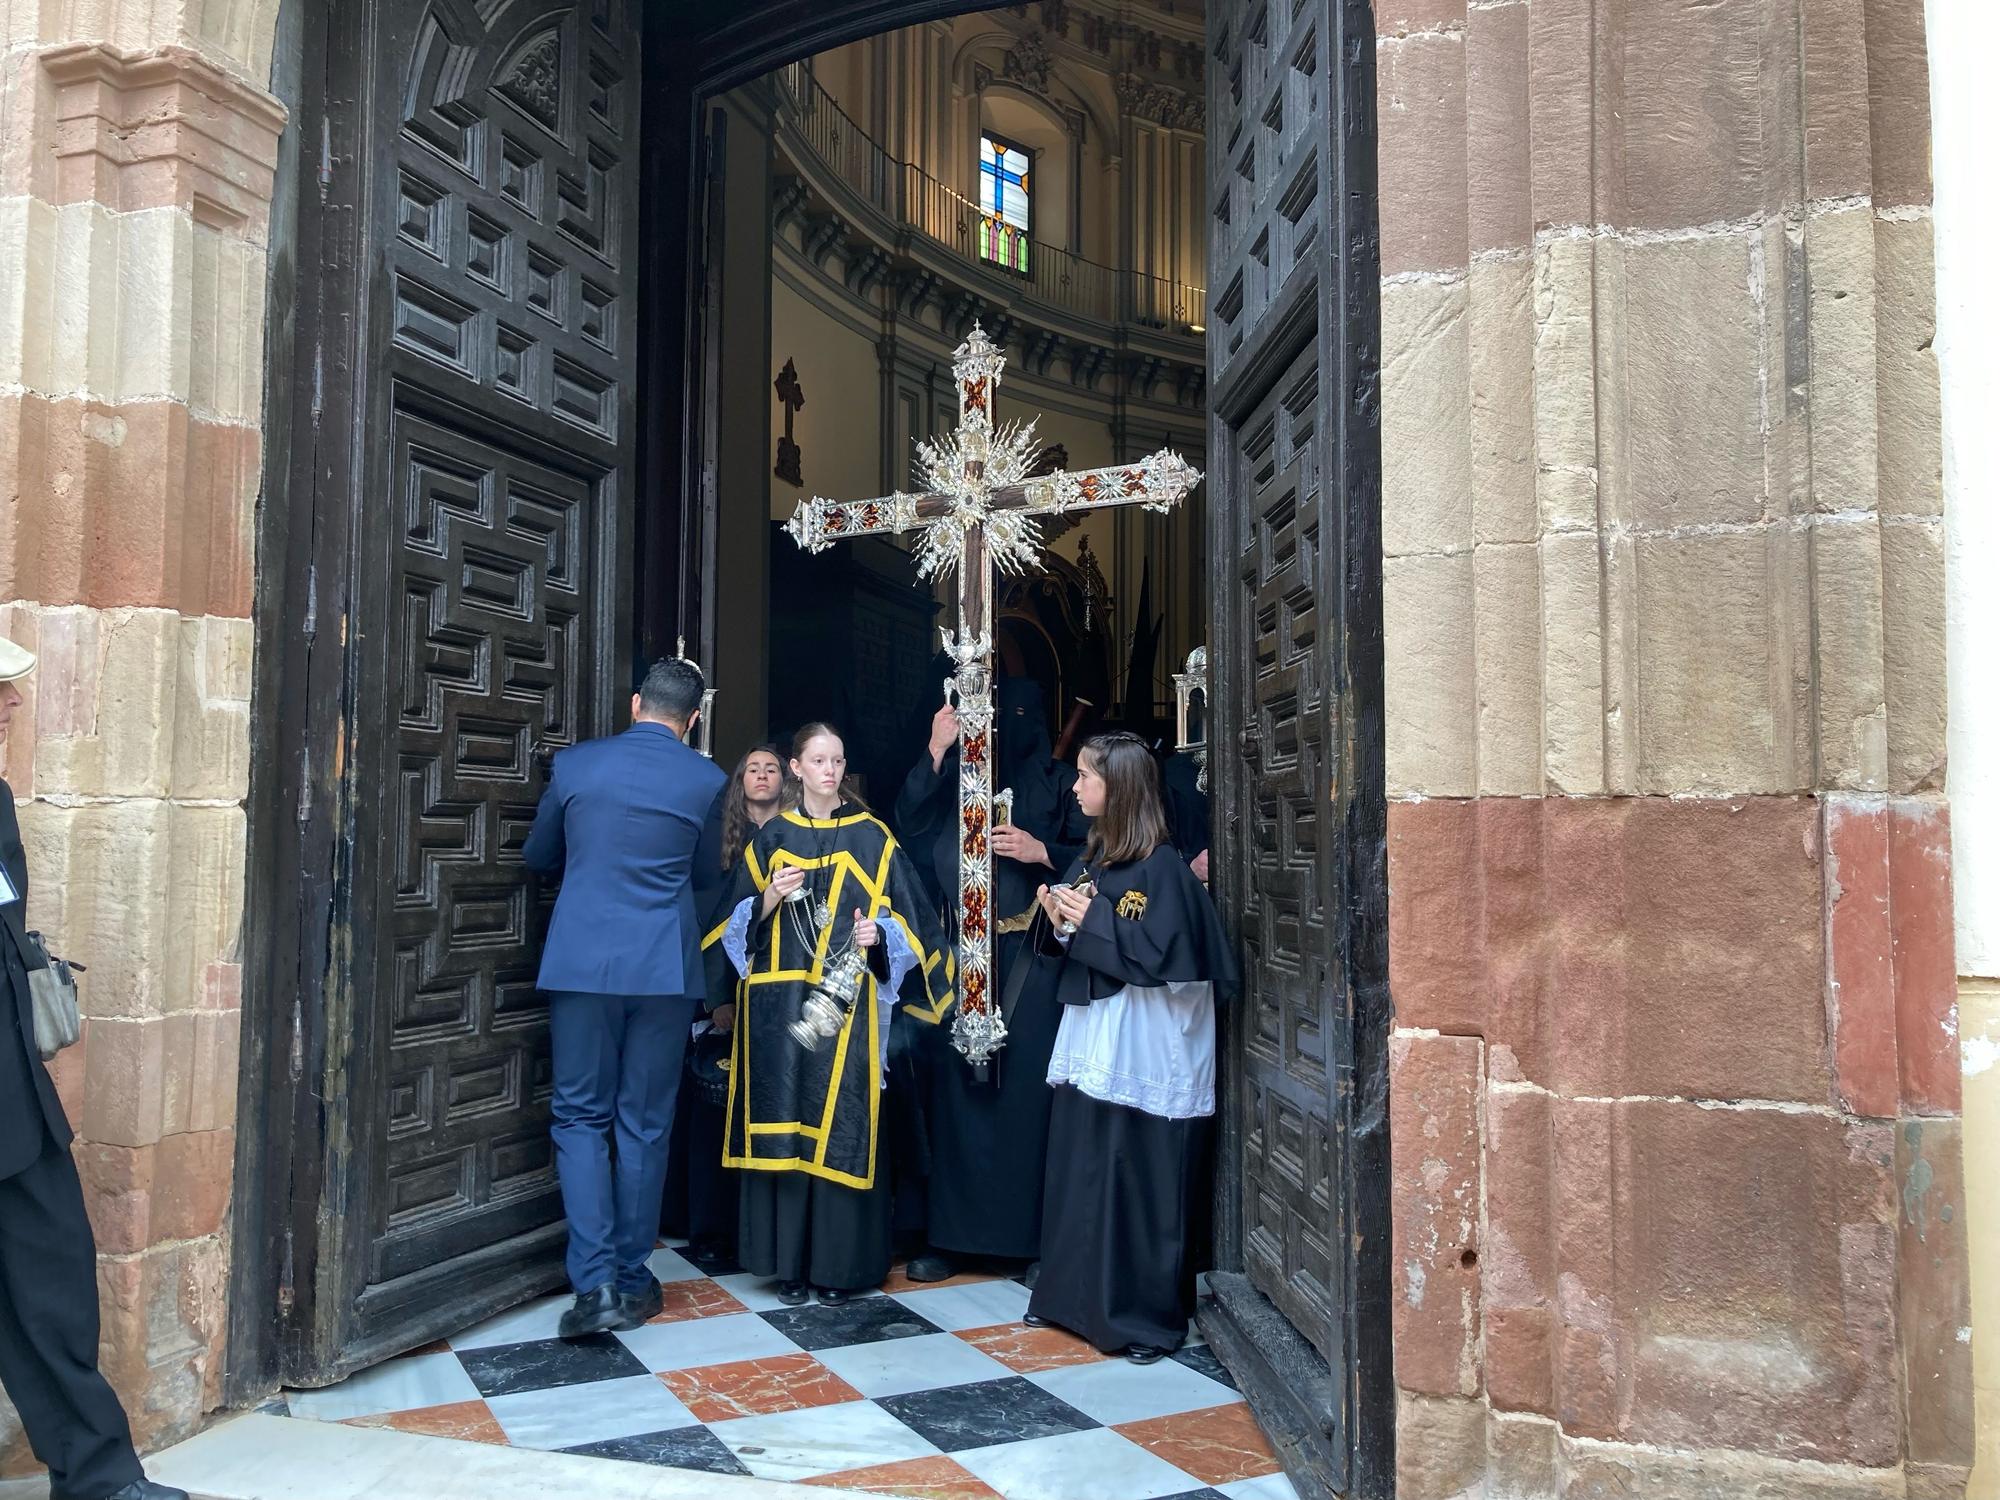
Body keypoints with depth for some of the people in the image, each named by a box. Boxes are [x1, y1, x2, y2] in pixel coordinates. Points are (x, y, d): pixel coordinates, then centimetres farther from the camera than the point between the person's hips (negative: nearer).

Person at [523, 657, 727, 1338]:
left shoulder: (575, 763, 3)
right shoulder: (706, 779, -1)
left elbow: (538, 856, 16)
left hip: (582, 962, 0)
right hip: (665, 967, 0)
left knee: (580, 1117, 8)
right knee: (645, 1123, 10)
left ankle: (596, 1282, -2)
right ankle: (633, 1279, 18)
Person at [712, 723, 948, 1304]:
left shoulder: (871, 837, 4)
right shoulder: (772, 837, 10)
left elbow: (904, 914, 3)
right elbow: (741, 923, 11)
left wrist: (878, 933, -17)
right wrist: (771, 897, -8)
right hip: (780, 1004, 2)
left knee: (842, 1125, -3)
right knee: (784, 1121, 2)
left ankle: (838, 1262, 8)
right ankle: (789, 1261, 12)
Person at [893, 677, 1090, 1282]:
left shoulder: (1058, 782, 7)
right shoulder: (956, 775, 11)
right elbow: (908, 825, -4)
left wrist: (1040, 852, -13)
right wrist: (935, 752, -11)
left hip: (1030, 957, -2)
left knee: (1028, 1086, -4)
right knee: (956, 1085, 2)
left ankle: (1036, 1237, 5)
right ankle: (952, 1234, 11)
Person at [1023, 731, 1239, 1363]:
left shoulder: (1160, 865, -13)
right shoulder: (1095, 855, 12)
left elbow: (1162, 954, -21)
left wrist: (1091, 920, -16)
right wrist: (1059, 921, -4)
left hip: (1142, 1045, -8)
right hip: (1091, 1034, 8)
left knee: (1140, 1179, 0)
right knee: (1079, 1169, 13)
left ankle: (1148, 1315, 12)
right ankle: (1073, 1294, 27)